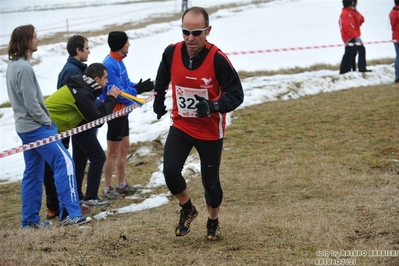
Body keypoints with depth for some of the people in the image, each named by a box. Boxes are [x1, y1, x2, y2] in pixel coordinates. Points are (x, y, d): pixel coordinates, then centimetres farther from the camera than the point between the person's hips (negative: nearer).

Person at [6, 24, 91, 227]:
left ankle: (30, 219, 14)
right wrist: (46, 121, -9)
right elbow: (31, 103, -21)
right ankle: (71, 214, -17)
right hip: (36, 127, -10)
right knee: (64, 162, -12)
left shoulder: (13, 66, 12)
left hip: (25, 127, 10)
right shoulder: (24, 68, -19)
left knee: (33, 173, 12)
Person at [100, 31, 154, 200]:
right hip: (115, 112, -10)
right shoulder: (110, 65, -24)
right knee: (113, 153, 1)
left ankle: (122, 184, 29)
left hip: (122, 111, 10)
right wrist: (139, 89, -18)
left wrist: (140, 87, -5)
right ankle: (107, 189, 11)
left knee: (124, 148, 18)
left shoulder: (118, 61, 6)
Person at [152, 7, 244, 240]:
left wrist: (213, 106, -35)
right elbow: (162, 79, 13)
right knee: (170, 171, -12)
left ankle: (213, 221, 36)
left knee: (210, 180, 7)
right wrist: (159, 101, 15)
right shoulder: (171, 53, -11)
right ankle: (188, 210, 18)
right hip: (180, 126, 3)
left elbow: (236, 94, -20)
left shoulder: (217, 59, -23)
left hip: (210, 131, -3)